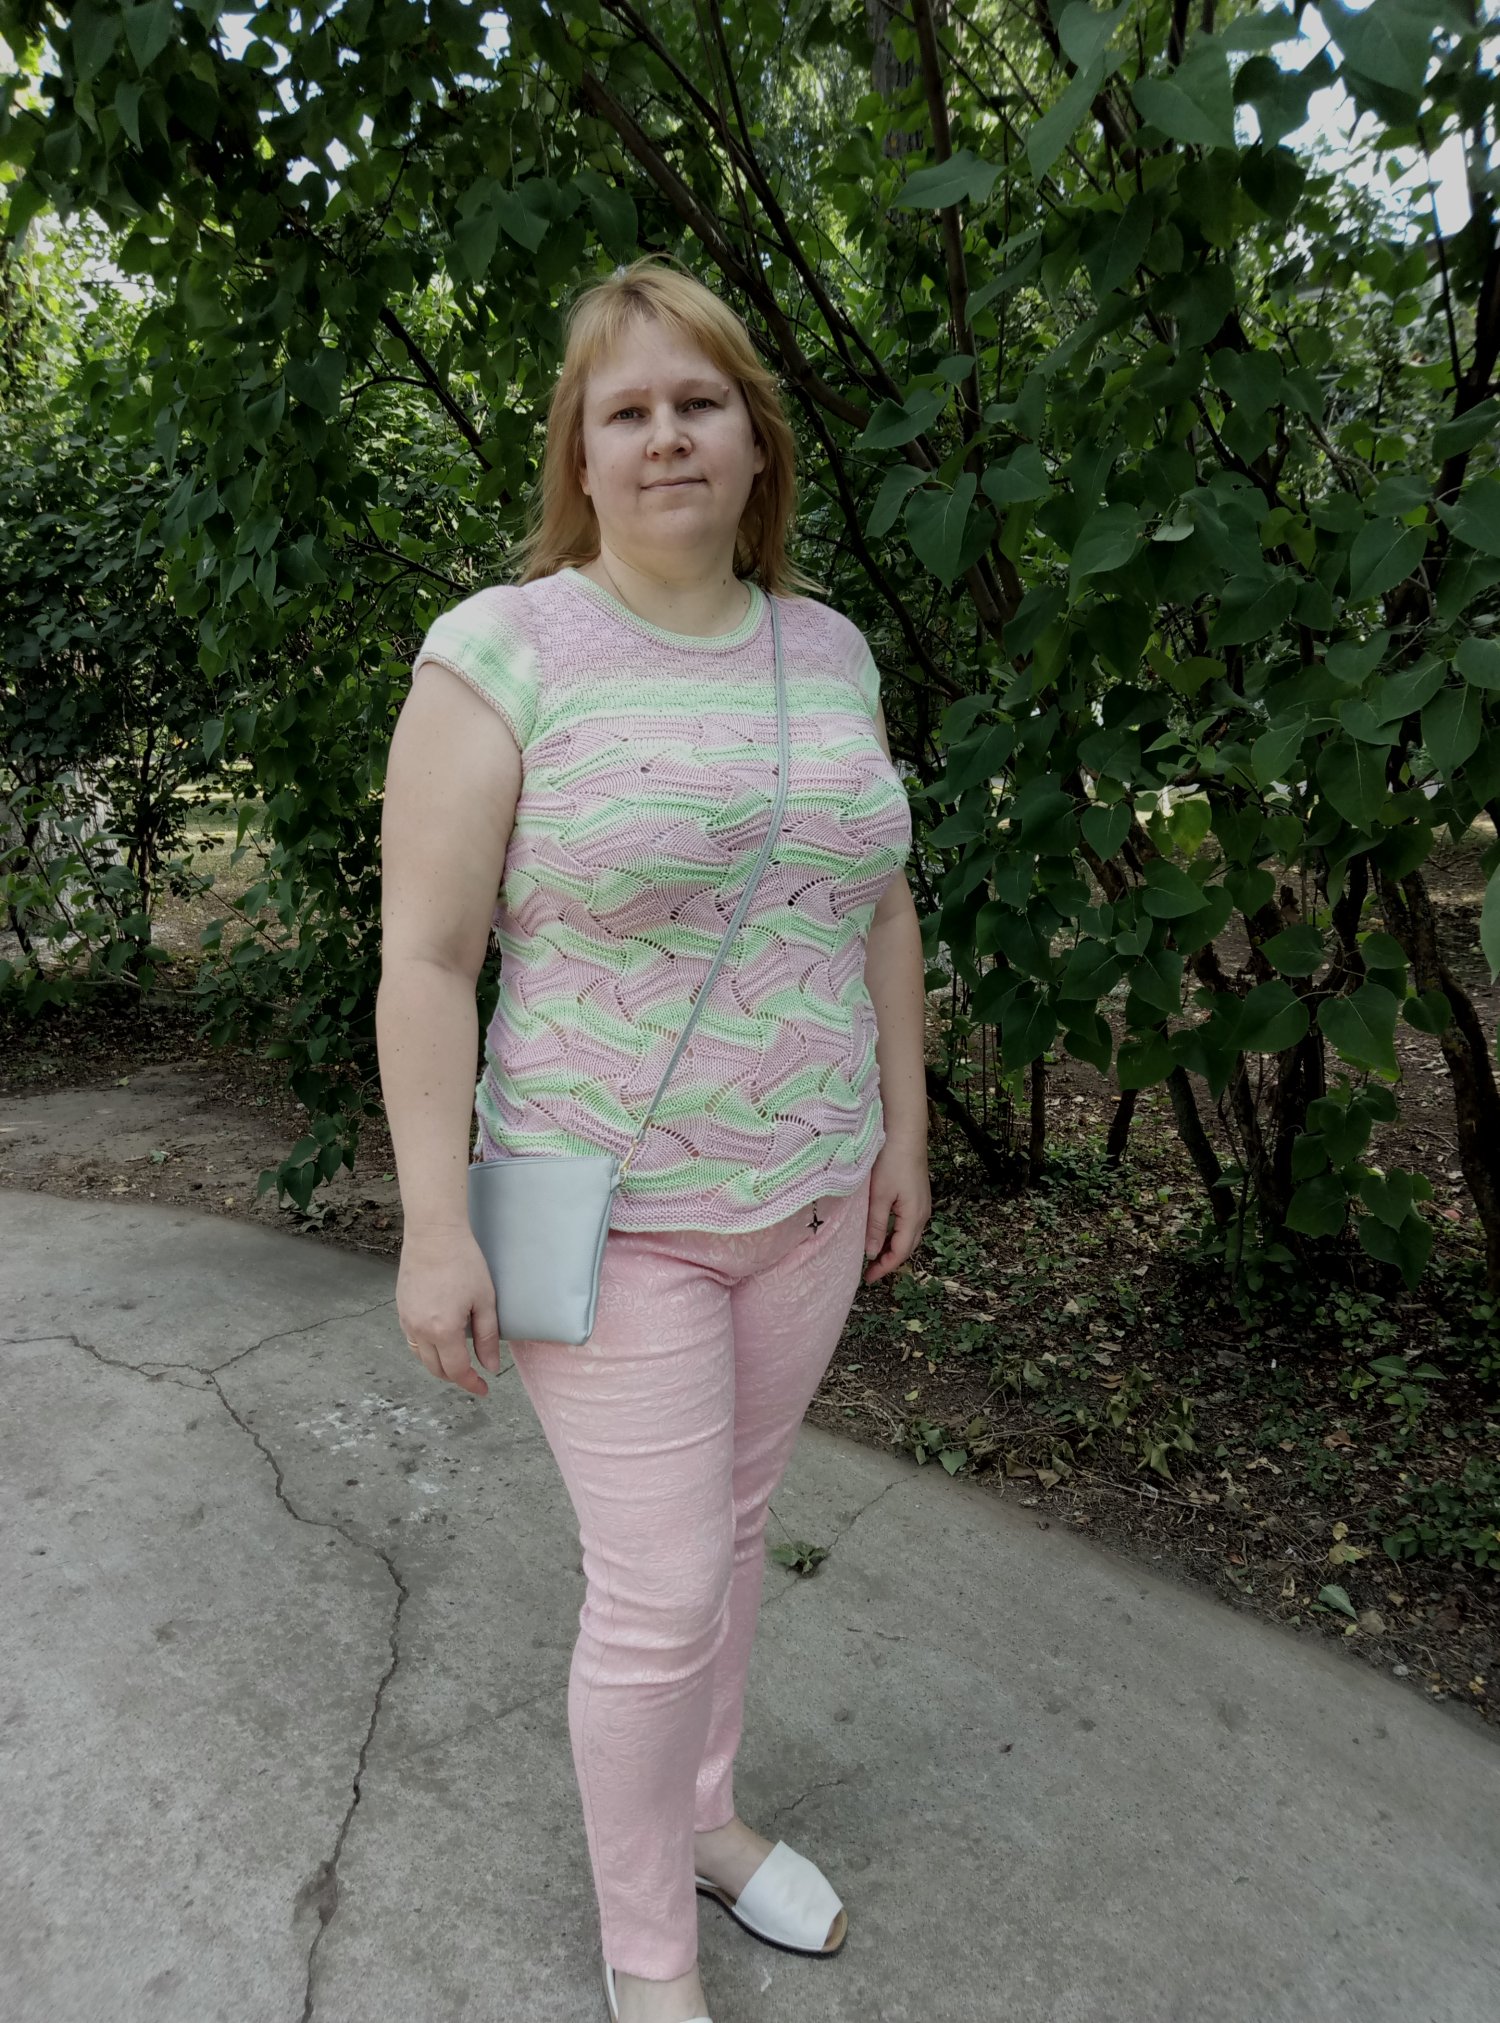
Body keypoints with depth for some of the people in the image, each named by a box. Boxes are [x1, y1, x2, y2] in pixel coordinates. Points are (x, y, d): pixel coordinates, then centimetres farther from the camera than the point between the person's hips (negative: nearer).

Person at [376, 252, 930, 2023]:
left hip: (808, 1197, 5)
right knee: (659, 1595, 2)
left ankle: (703, 1817, 46)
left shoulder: (831, 650, 5)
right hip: (611, 1213, -5)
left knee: (728, 1530, 20)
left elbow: (879, 903, 12)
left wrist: (902, 1127, 11)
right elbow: (426, 956, -13)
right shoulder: (502, 649, -11)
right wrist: (436, 1222, -15)